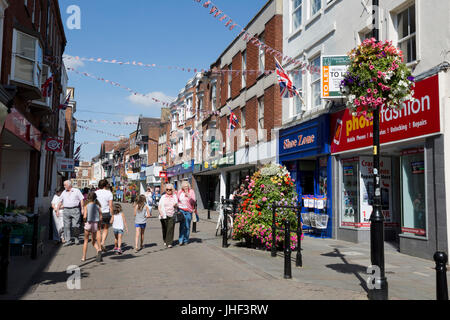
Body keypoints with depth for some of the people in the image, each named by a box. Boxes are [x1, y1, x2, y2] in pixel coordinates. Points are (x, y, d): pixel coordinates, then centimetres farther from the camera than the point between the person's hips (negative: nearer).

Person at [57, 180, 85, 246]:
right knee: (67, 226, -1)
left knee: (76, 225, -6)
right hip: (66, 210, 3)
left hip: (75, 209, -3)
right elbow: (60, 202, 22)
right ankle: (68, 240, 4)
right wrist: (57, 209, 16)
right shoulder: (64, 192, 16)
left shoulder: (77, 191, 5)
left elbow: (82, 200, 3)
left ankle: (76, 238, 14)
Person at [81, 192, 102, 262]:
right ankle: (98, 250, -16)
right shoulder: (97, 206, 1)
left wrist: (84, 220, 4)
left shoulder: (86, 206, -6)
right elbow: (100, 217, 0)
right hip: (95, 224, 2)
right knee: (94, 241, 14)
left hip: (88, 224, -2)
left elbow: (84, 216, -16)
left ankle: (84, 257, 20)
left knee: (86, 241, 15)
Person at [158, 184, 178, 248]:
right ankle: (165, 241, 29)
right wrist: (161, 214, -12)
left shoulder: (175, 196, 9)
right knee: (165, 229, 8)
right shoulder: (163, 197, 8)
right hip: (164, 215, 1)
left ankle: (169, 243, -8)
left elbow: (176, 205, 11)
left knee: (170, 228, -10)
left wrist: (176, 205, -14)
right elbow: (160, 206, 4)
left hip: (172, 215, -1)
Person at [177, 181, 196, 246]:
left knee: (187, 226, 4)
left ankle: (186, 240, 15)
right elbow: (177, 200, 21)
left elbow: (193, 202, -7)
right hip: (181, 210, 1)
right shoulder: (180, 192, 8)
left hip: (188, 211, -1)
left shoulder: (191, 192, 0)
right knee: (182, 225, -9)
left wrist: (189, 196, -20)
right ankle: (181, 240, -10)